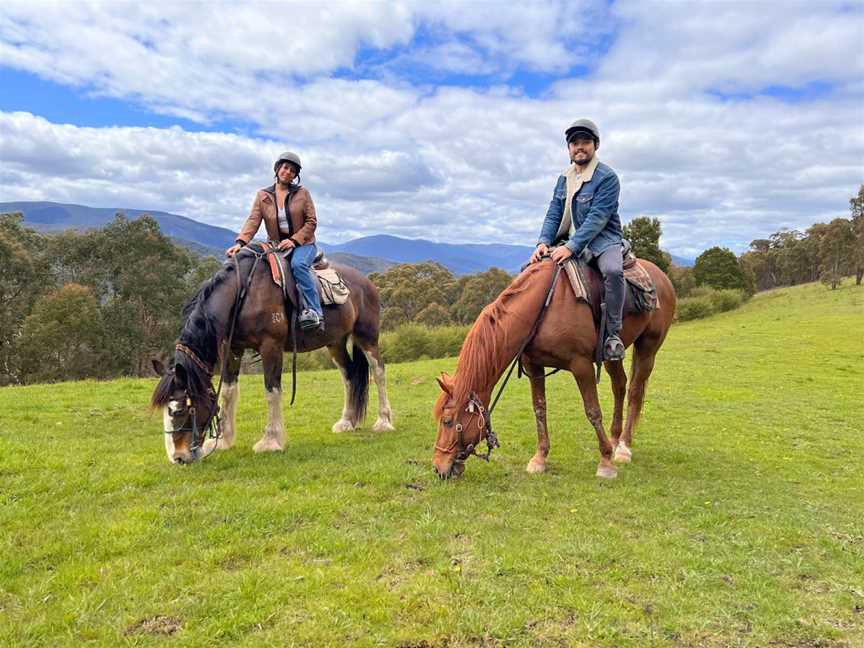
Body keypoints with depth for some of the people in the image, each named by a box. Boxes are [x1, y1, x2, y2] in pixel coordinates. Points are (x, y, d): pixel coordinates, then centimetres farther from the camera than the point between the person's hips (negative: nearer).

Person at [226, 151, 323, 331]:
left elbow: (311, 222, -2)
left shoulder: (302, 193, 2)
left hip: (303, 244, -3)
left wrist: (294, 240, -16)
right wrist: (240, 242, -23)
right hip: (276, 245, 3)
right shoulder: (262, 195, 6)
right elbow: (253, 221, -6)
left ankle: (314, 311, -33)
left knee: (298, 264, -35)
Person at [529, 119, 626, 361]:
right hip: (569, 243, 7)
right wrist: (544, 242, -11)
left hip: (603, 240, -7)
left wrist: (571, 247, -29)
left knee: (613, 271, -37)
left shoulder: (607, 177, -9)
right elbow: (553, 214, 8)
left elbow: (597, 219, -19)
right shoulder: (564, 178, 12)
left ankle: (613, 334, -26)